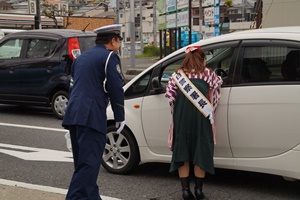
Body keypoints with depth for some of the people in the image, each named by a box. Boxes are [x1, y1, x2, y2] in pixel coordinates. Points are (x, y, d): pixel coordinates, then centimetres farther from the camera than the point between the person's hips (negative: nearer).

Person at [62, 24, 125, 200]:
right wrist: (120, 117, -1)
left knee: (83, 162, 15)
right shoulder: (109, 56, -2)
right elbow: (116, 88, -8)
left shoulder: (82, 57, 23)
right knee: (89, 164, -8)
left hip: (73, 114, 8)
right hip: (91, 117, -8)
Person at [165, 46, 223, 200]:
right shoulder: (208, 74, 5)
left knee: (182, 151, 8)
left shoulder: (177, 74, 7)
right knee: (201, 151, 8)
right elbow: (218, 83, 22)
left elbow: (169, 94, 1)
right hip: (201, 118, -1)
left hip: (181, 118, 1)